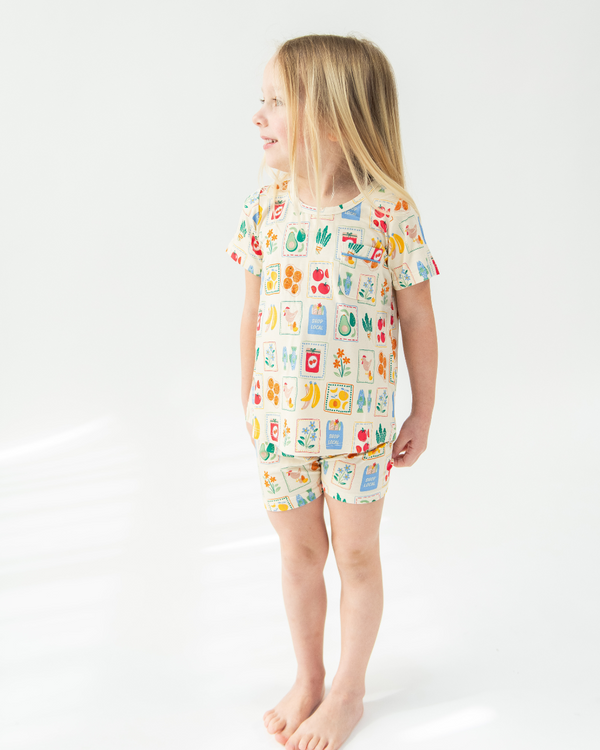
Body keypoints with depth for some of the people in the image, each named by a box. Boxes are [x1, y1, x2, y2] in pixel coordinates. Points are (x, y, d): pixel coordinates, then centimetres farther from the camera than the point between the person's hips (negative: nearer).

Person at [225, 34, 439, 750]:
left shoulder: (389, 212, -14)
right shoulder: (264, 206, -3)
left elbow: (418, 322, -6)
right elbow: (253, 314, 6)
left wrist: (422, 416, -1)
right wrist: (248, 400, 11)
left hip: (359, 419, -3)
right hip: (280, 417, 4)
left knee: (355, 552, 12)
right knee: (298, 550, 17)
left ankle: (348, 690, 34)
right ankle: (307, 679, 39)